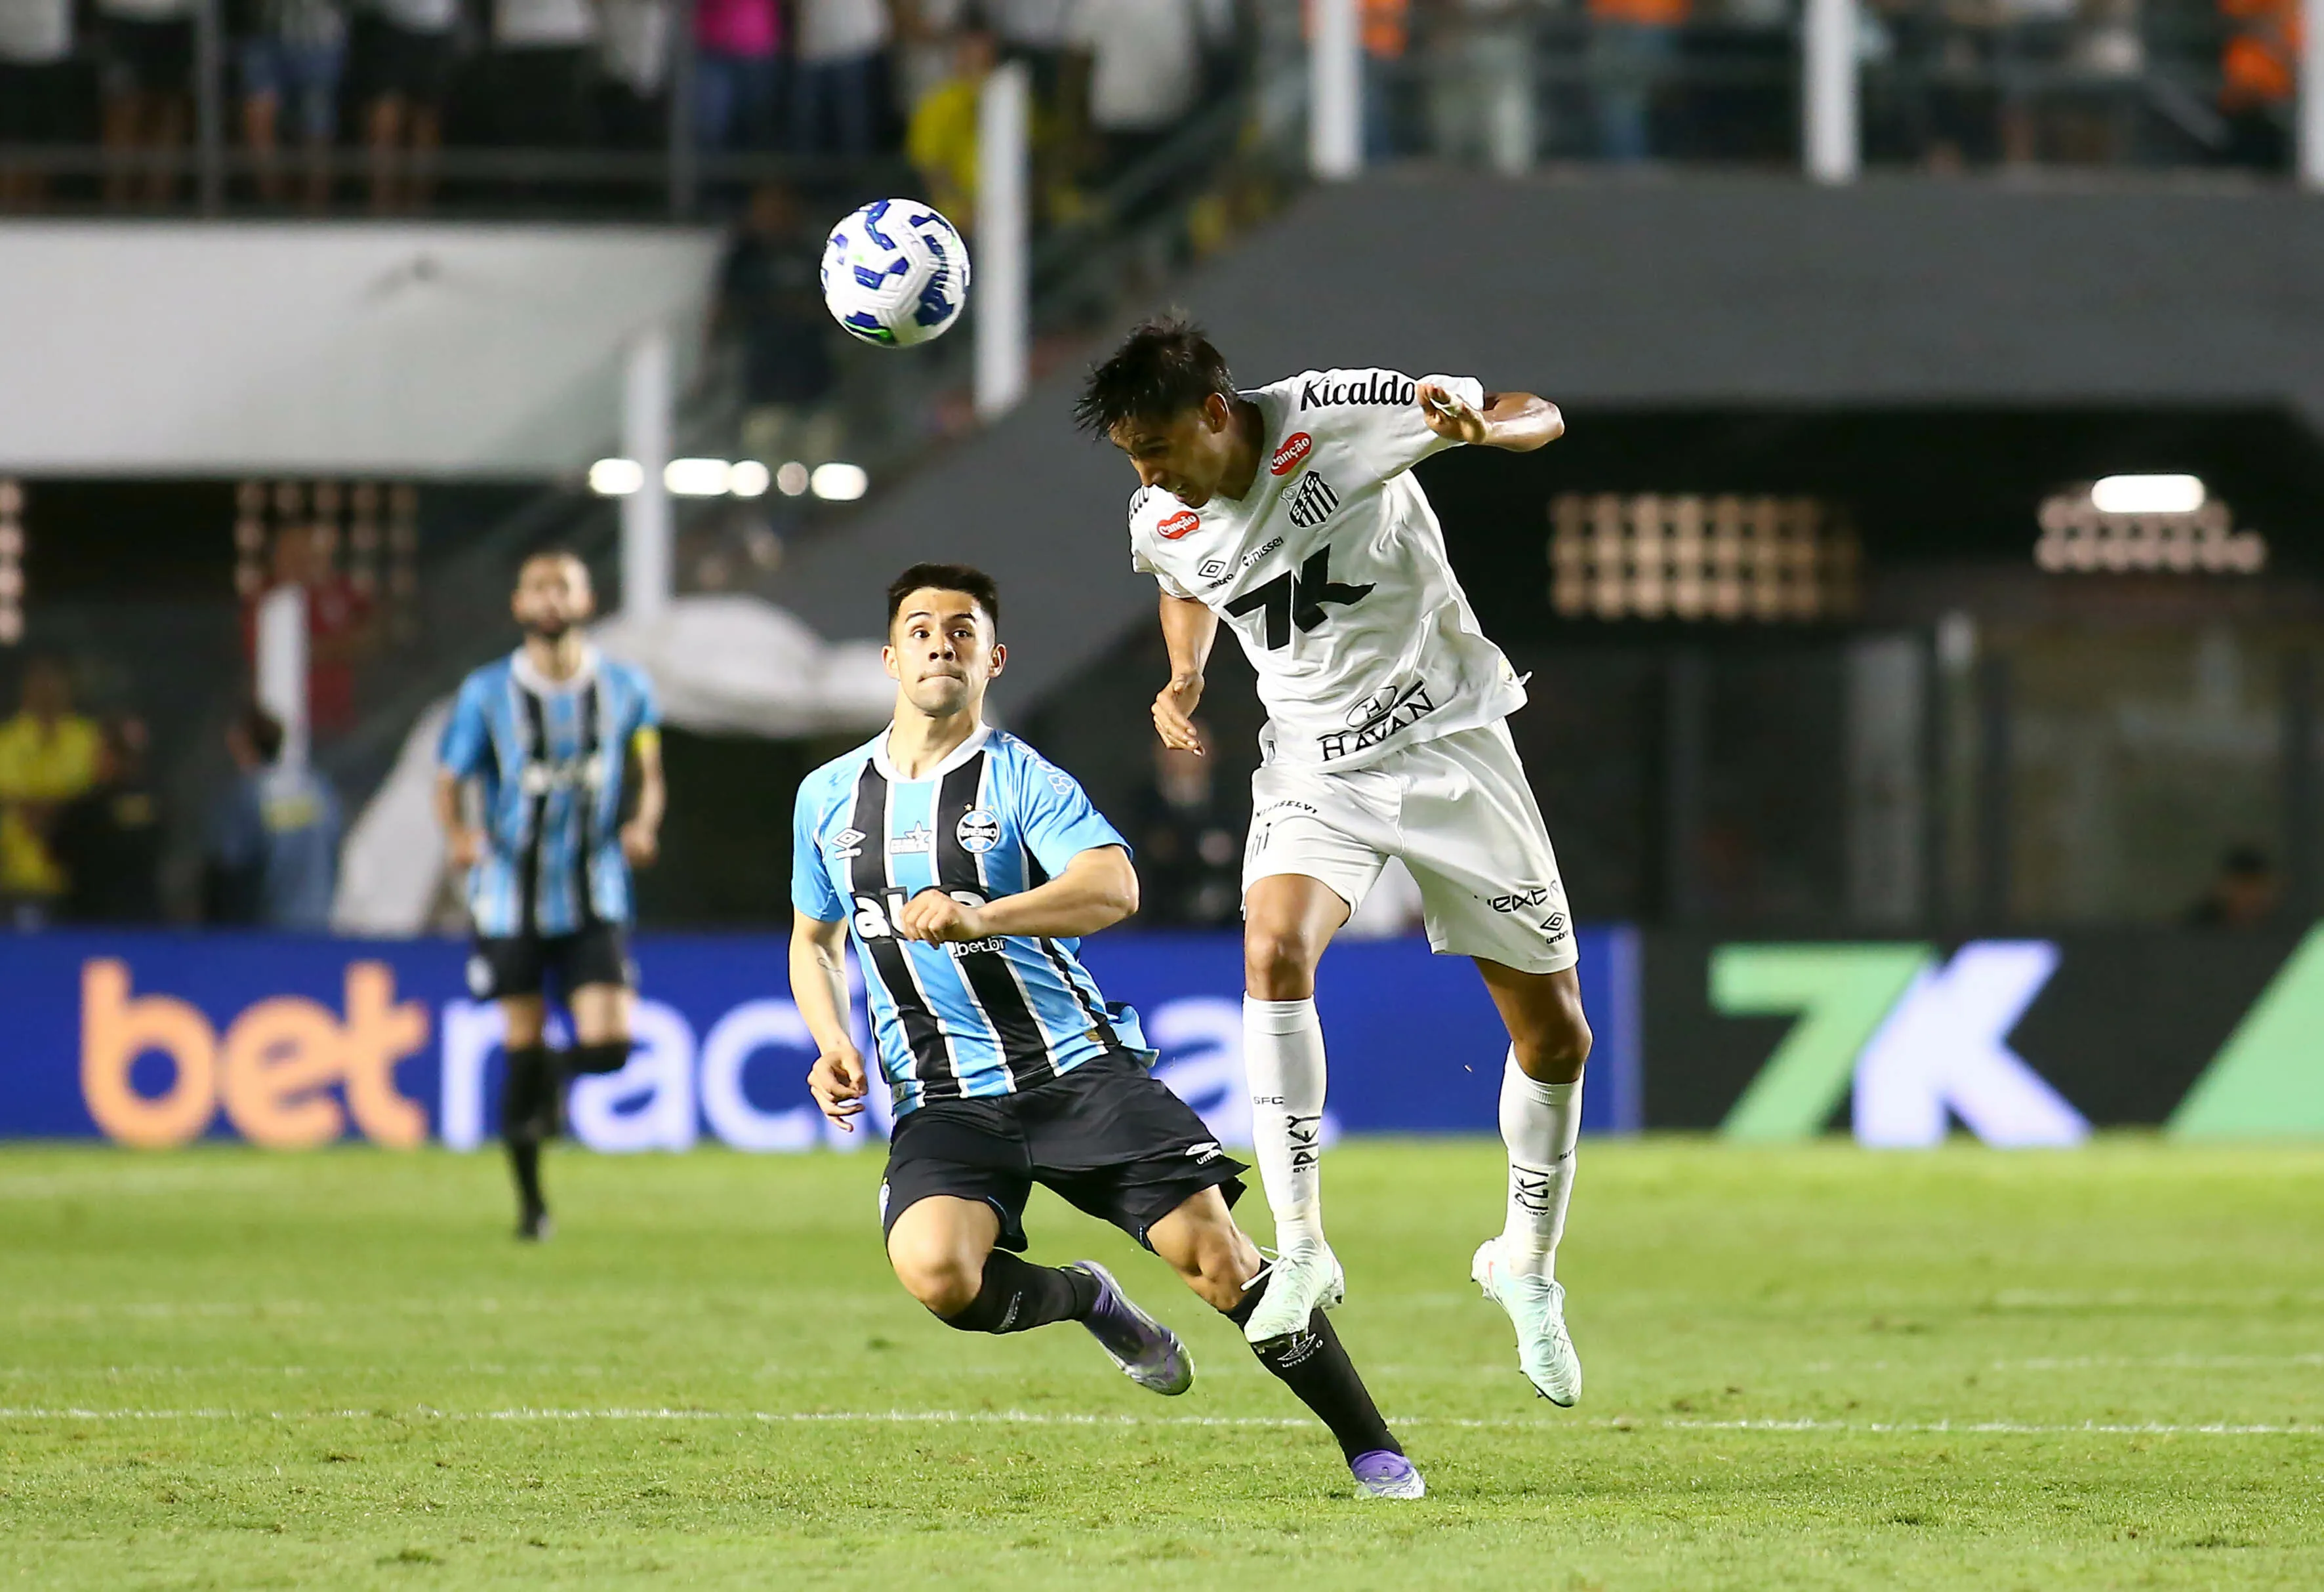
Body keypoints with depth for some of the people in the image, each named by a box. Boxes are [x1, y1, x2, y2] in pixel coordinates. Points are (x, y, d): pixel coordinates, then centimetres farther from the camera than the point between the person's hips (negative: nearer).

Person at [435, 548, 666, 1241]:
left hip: (596, 897, 1)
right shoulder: (487, 693, -4)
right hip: (511, 893, -1)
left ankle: (554, 1074, 26)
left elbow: (650, 770, 14)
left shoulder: (625, 688, 1)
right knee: (523, 1044, 1)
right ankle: (530, 1198, 17)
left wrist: (644, 825, -7)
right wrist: (457, 835, -22)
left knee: (607, 1046, -11)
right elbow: (450, 779, -1)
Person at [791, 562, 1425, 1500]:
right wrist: (832, 1045, 7)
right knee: (934, 1272, -28)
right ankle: (1085, 1299, 5)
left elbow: (1113, 888, -22)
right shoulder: (829, 797, 12)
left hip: (1076, 1070, -2)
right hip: (941, 1103, 2)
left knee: (1216, 1259, -14)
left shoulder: (1023, 781, -3)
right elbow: (814, 940, 27)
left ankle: (1372, 1450, 2)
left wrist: (980, 917, -38)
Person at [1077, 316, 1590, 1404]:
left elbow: (1537, 417, -12)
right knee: (1274, 950, -29)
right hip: (1314, 770, 2)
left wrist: (1481, 424, -35)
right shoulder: (1161, 525, -5)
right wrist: (1184, 678, 1)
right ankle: (1301, 1250, -27)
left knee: (1556, 1034, 3)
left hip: (1448, 742, -2)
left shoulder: (1337, 415, -19)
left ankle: (1529, 1261, 26)